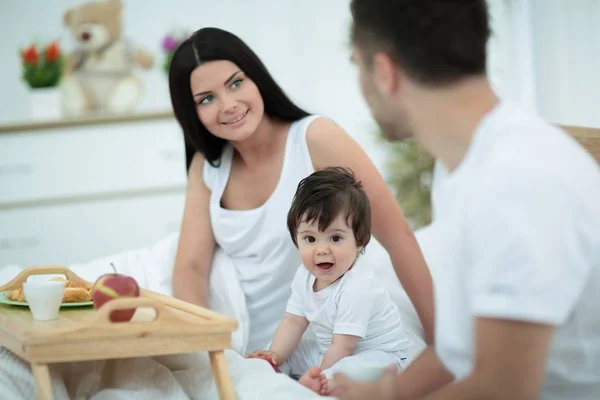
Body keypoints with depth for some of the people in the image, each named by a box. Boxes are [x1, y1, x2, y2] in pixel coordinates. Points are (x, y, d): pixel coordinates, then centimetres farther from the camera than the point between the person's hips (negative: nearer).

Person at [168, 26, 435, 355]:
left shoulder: (315, 138, -10)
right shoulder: (206, 167, 5)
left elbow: (398, 238, -10)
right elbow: (190, 268, -2)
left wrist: (440, 341, -13)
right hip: (250, 359, 3)